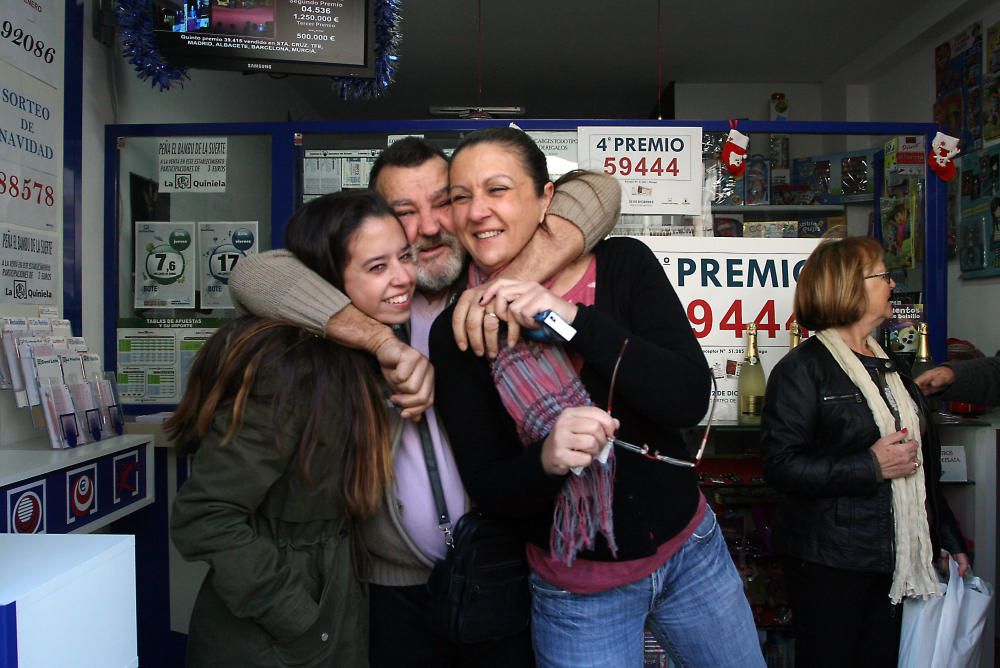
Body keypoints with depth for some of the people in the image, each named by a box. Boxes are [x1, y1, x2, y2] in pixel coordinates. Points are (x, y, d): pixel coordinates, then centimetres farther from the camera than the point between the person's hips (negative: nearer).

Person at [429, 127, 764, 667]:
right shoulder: (455, 333, -11)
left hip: (692, 552, 2)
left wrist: (574, 319, -28)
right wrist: (546, 458, -32)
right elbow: (487, 489, -11)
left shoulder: (623, 264, -10)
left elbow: (690, 399, -19)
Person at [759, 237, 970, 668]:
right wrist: (871, 466, -21)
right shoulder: (803, 368, -10)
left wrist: (949, 541, 21)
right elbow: (781, 466, -20)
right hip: (830, 563, -7)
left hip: (897, 560, 7)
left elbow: (923, 464, 23)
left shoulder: (890, 367, 17)